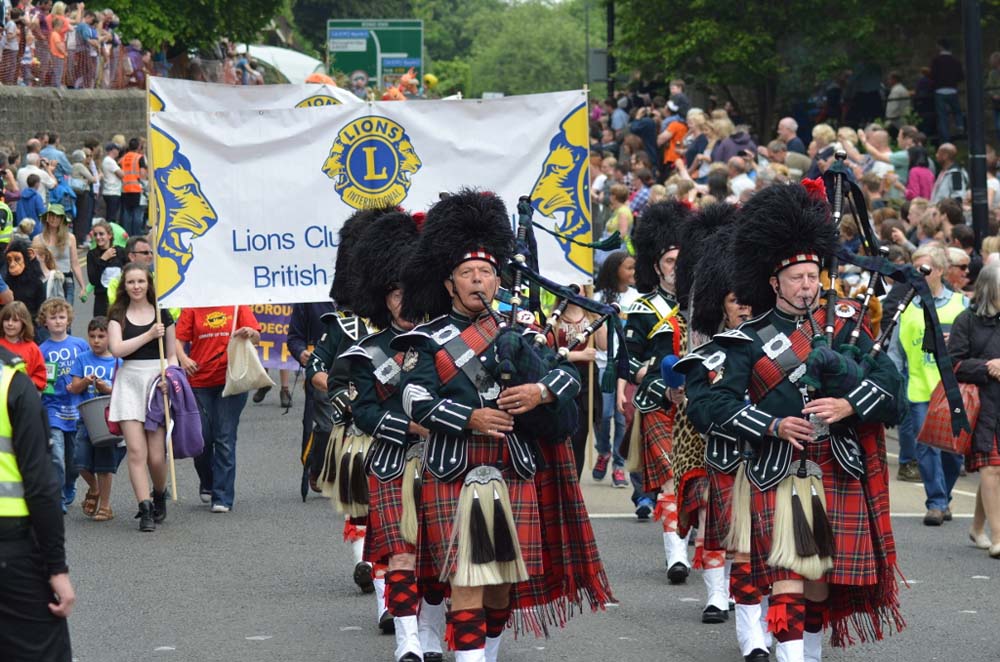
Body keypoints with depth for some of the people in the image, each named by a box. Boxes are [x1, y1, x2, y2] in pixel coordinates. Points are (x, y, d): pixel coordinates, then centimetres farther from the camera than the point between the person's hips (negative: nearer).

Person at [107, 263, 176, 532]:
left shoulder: (162, 314, 9)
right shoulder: (118, 315, 8)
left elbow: (172, 355, 12)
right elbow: (117, 348, -9)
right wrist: (148, 335, -14)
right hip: (129, 382, 0)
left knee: (156, 456, -3)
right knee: (136, 451, -9)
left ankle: (159, 495, 25)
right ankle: (145, 510, -7)